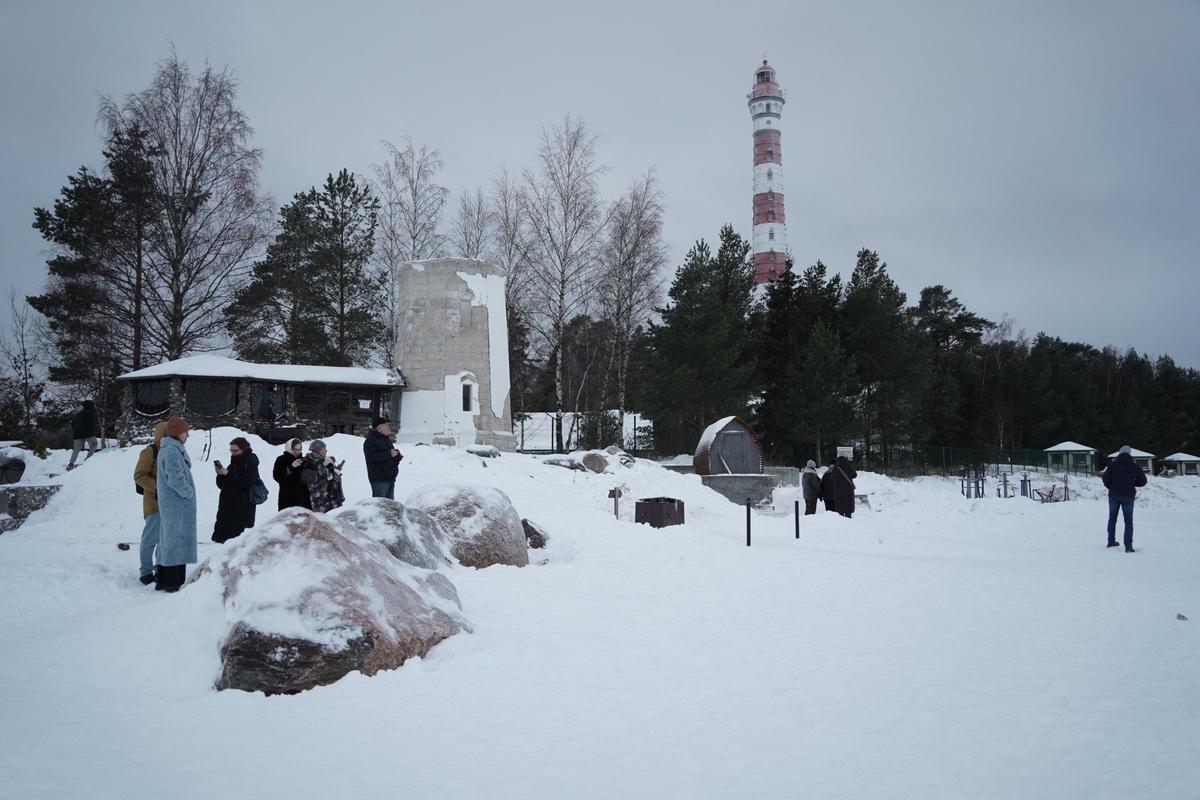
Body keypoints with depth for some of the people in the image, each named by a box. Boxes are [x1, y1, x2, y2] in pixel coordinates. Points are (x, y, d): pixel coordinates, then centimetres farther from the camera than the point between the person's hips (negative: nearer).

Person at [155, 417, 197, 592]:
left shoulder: (174, 449, 15)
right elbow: (175, 478, -23)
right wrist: (188, 493, -11)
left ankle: (163, 580, 21)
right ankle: (173, 582, -4)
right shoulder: (172, 451, -17)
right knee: (177, 538, -7)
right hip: (178, 504, -10)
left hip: (169, 504, 10)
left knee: (168, 539, 14)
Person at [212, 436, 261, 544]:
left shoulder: (251, 463, -5)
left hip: (243, 508, -8)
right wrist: (220, 474, -3)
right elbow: (221, 485, 17)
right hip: (227, 507, 8)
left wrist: (228, 474, -17)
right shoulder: (233, 464, 15)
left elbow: (247, 483, -19)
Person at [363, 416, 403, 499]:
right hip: (379, 479, -9)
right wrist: (389, 454, -22)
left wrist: (397, 457, 9)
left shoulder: (386, 439, 20)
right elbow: (371, 456, -23)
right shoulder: (370, 440, -9)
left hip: (390, 478, 9)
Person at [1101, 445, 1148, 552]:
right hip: (1128, 496, 0)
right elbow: (1142, 481, 7)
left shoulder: (1113, 465, -3)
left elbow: (1106, 479, -9)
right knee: (1128, 521, 4)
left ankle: (1111, 541, 22)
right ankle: (1128, 546, -6)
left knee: (1112, 518, 18)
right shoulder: (1135, 466, 1)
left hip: (1114, 495, 0)